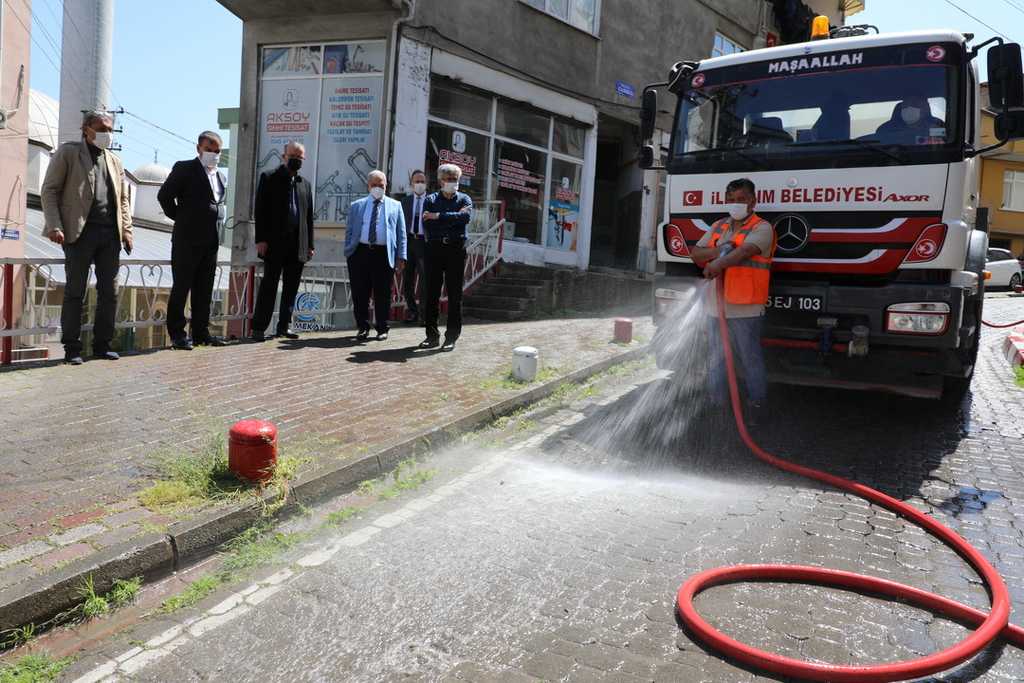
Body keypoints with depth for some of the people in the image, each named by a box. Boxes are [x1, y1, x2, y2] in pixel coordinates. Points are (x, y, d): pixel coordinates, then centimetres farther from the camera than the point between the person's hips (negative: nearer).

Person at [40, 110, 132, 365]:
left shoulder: (114, 161, 20)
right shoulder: (68, 152, 5)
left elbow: (123, 199, 21)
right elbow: (49, 191, 0)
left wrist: (126, 229, 7)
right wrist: (54, 226, -12)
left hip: (110, 233, 5)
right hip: (80, 232, -5)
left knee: (109, 292, 4)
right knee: (75, 292, -1)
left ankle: (102, 344, 12)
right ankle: (72, 348, 4)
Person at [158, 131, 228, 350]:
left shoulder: (220, 177, 17)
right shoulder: (184, 169, -3)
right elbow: (164, 195, -7)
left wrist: (215, 222, 13)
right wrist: (179, 218, -2)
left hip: (211, 241, 6)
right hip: (187, 240, -6)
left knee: (204, 290, 9)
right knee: (181, 287, -1)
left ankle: (201, 332, 15)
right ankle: (177, 334, 4)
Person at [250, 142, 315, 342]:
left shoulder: (305, 184, 16)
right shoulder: (269, 178, 4)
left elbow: (309, 216, 15)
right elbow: (260, 210, -3)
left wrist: (310, 244, 8)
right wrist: (261, 239, -12)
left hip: (298, 246, 4)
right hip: (275, 243, -4)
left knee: (291, 287, 6)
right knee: (269, 286, -3)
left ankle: (284, 325, 14)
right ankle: (259, 328, 0)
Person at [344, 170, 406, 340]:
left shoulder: (395, 205, 12)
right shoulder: (357, 205, 15)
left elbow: (401, 232, 8)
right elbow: (349, 231, 14)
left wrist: (401, 256, -1)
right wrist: (348, 252, 4)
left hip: (384, 254, -1)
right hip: (360, 252, 1)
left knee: (383, 294, 2)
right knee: (360, 293, 3)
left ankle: (382, 329, 14)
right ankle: (362, 328, 16)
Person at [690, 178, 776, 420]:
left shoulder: (761, 228, -4)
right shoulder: (718, 226, 16)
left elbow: (746, 250, -24)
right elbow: (696, 254, 10)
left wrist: (720, 263, -42)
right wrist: (718, 250, -10)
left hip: (745, 309, -6)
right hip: (716, 307, 6)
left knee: (750, 360, 0)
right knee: (717, 359, 14)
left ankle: (755, 407, 10)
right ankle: (718, 406, 25)